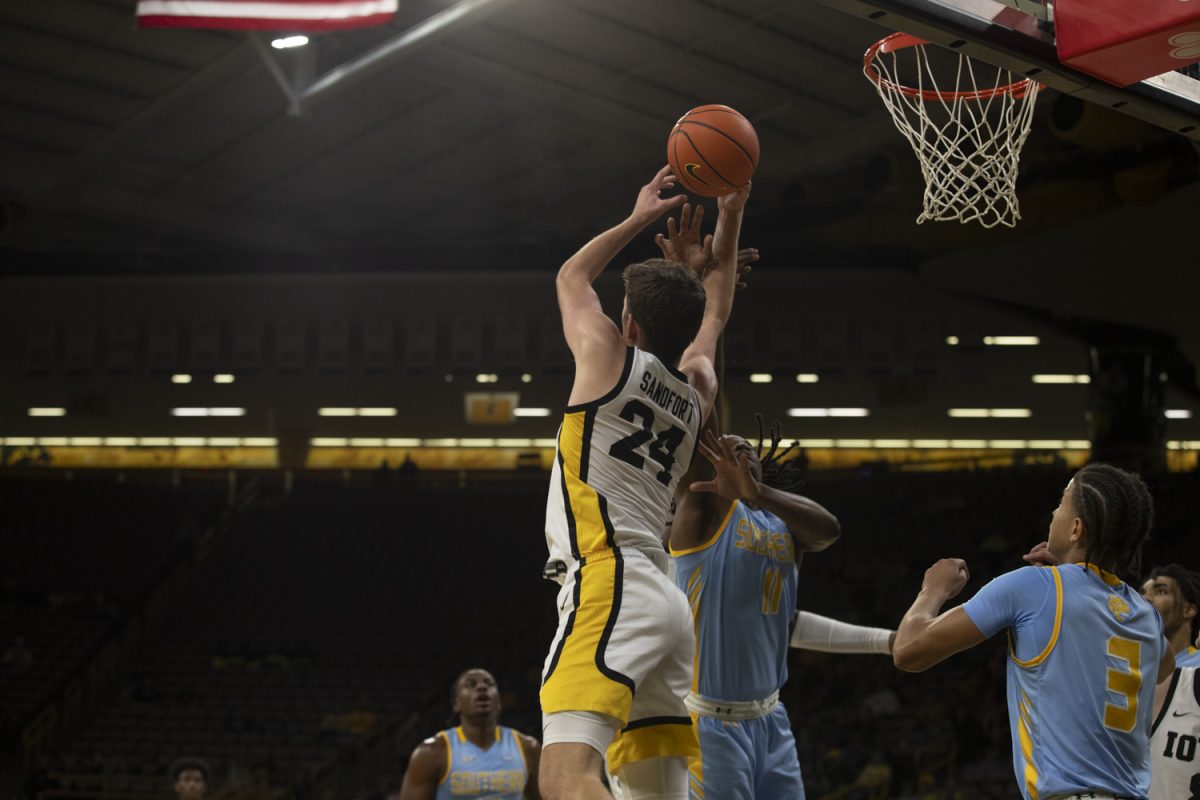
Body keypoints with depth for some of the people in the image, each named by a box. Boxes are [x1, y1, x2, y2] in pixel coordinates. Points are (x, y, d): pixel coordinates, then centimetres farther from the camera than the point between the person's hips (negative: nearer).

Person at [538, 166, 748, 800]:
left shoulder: (610, 356, 3)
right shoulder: (698, 390, 19)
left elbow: (571, 277, 24)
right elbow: (713, 310, 39)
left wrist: (639, 219, 33)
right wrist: (729, 222, 39)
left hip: (610, 589, -8)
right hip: (665, 604, 8)